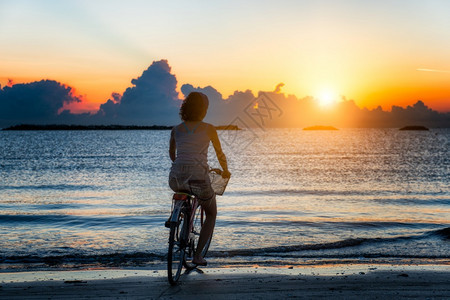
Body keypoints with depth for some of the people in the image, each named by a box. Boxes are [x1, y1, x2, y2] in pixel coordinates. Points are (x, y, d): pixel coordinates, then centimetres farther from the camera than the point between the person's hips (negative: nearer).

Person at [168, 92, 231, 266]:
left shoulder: (176, 130, 12)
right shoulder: (208, 129, 3)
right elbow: (220, 154, 13)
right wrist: (225, 171, 32)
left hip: (176, 179, 3)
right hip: (199, 179, -3)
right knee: (211, 215, 23)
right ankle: (197, 255, 12)